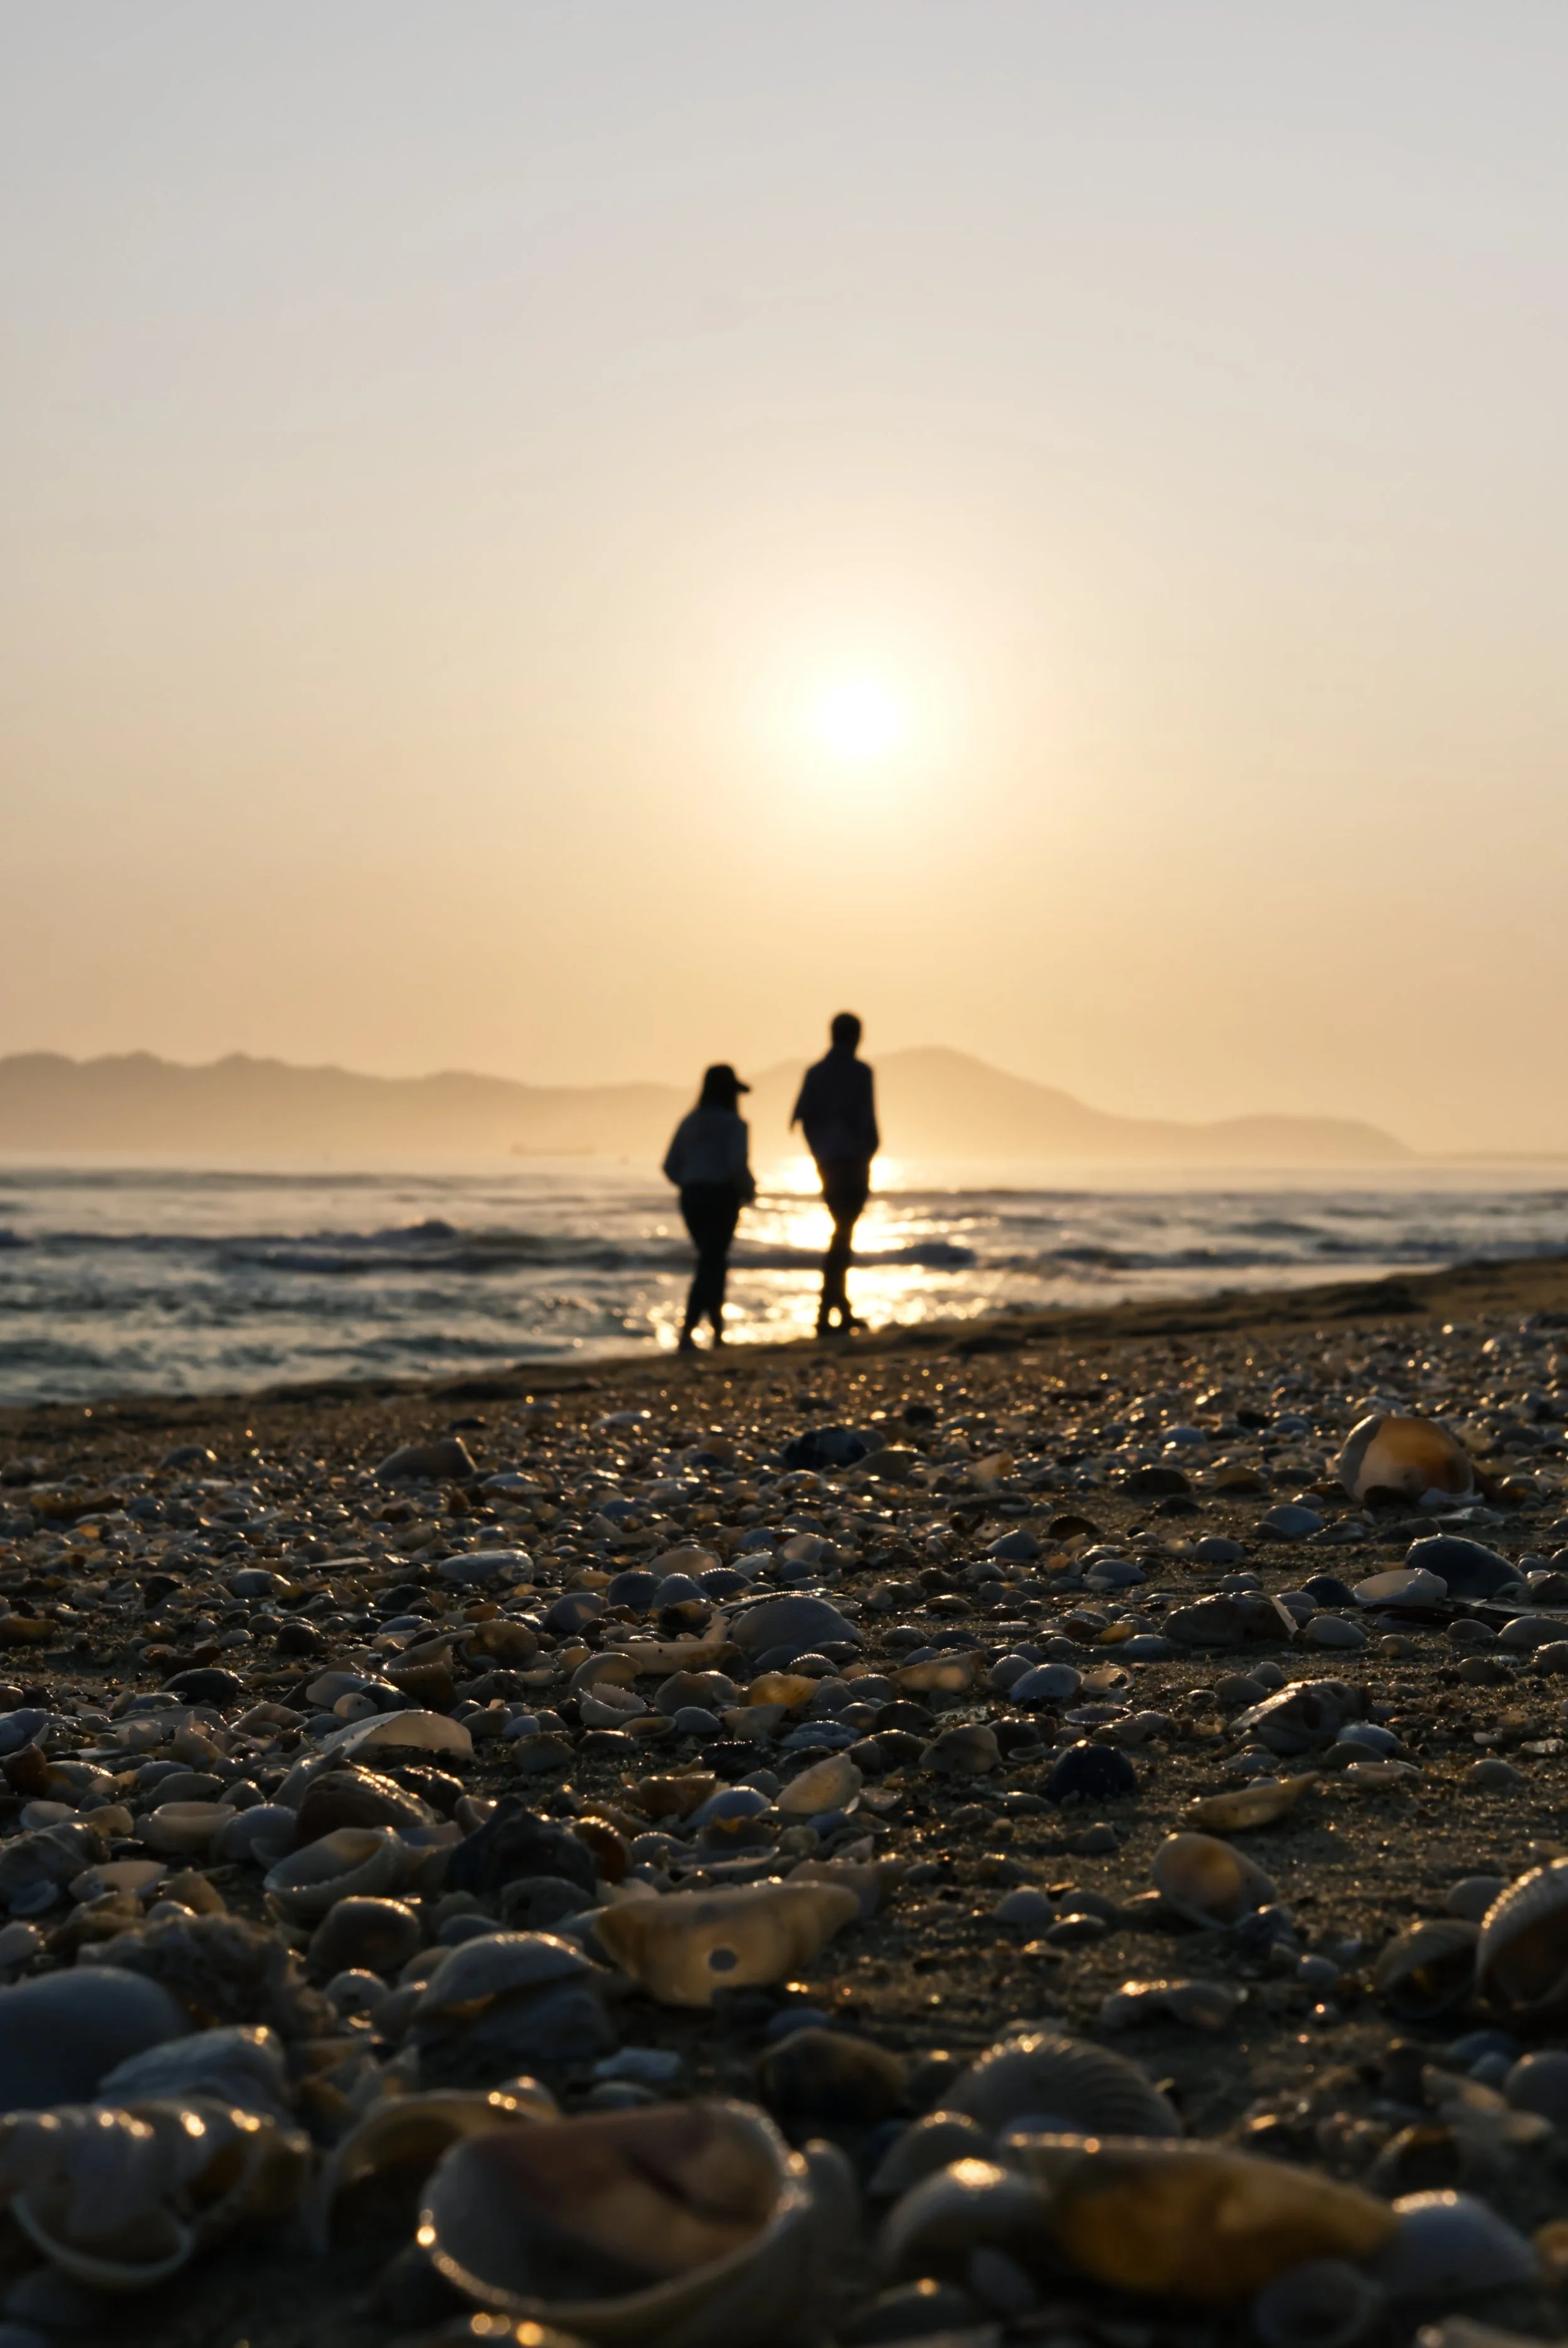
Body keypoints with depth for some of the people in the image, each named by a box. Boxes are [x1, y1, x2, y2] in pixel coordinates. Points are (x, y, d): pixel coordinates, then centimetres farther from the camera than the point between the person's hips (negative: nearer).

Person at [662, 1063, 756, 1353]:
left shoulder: (689, 1123, 10)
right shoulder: (733, 1123, -8)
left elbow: (671, 1166, 7)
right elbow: (737, 1164, -19)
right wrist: (749, 1190, -2)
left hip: (692, 1197, 6)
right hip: (721, 1197, -6)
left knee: (712, 1263, 19)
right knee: (711, 1266, -5)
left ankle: (718, 1332, 24)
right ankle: (687, 1334, -16)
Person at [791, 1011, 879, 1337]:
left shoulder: (815, 1072, 7)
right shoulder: (860, 1072, -9)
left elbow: (802, 1115, 5)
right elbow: (866, 1118, -13)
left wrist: (819, 1151, 14)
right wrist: (869, 1149, 2)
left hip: (827, 1163, 6)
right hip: (854, 1162, -6)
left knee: (842, 1232, 19)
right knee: (842, 1236, -6)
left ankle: (842, 1309, 22)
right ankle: (826, 1313, -14)